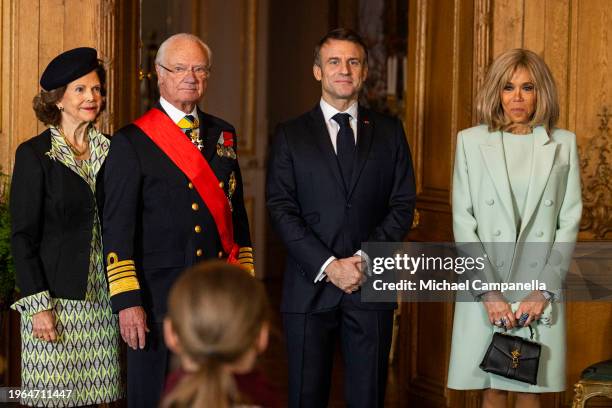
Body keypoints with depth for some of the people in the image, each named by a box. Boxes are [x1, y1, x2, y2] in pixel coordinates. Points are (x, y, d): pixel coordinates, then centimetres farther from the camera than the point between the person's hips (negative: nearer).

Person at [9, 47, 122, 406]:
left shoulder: (109, 150, 10)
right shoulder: (34, 154, -4)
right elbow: (23, 235, -6)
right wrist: (37, 304, -13)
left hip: (102, 296, 4)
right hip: (55, 297, -4)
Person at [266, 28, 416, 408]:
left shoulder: (390, 131, 9)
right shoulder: (291, 135, 5)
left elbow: (403, 205, 4)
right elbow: (282, 209, -3)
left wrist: (366, 258, -10)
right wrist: (328, 265, -13)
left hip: (372, 287, 1)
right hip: (311, 287, -1)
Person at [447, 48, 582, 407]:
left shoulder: (563, 144, 5)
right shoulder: (471, 141, 3)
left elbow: (569, 222, 3)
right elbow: (463, 221, -1)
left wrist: (545, 290, -7)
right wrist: (489, 291, -10)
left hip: (541, 295, 0)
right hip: (486, 292, 0)